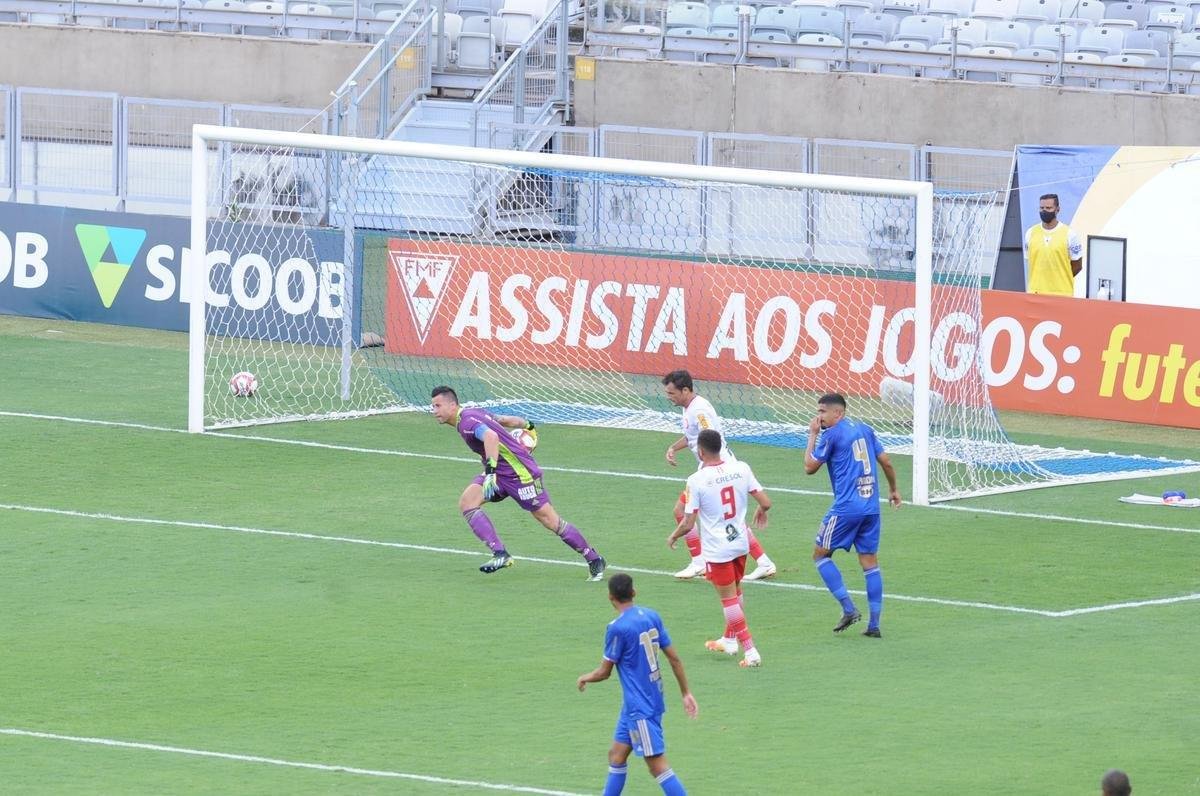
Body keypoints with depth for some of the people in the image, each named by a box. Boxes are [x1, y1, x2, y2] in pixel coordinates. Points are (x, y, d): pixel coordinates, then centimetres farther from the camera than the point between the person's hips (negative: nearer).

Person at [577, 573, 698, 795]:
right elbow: (674, 658, 8)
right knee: (616, 755, 17)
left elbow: (604, 673, -8)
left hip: (639, 707, -9)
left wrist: (585, 678, 13)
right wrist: (686, 692, 16)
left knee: (658, 765, -8)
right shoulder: (652, 617, 4)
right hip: (653, 700, 9)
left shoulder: (617, 628, -18)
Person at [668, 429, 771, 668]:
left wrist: (673, 537, 4)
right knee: (735, 592, 25)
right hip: (741, 542, 5)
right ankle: (729, 639, 42)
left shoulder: (696, 480, -19)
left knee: (729, 599, 4)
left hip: (717, 548, -5)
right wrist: (761, 511, 19)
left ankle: (751, 651, 0)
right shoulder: (741, 469, -7)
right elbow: (765, 502, -5)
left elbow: (688, 524, -17)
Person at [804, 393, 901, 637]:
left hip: (846, 507, -7)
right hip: (871, 506, 7)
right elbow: (885, 462, 15)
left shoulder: (832, 434, -6)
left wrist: (812, 435, 8)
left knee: (821, 554, 8)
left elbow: (810, 467, 0)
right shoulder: (864, 429, 13)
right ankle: (874, 624, 5)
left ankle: (849, 609, -4)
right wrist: (894, 489, 29)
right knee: (870, 562, 8)